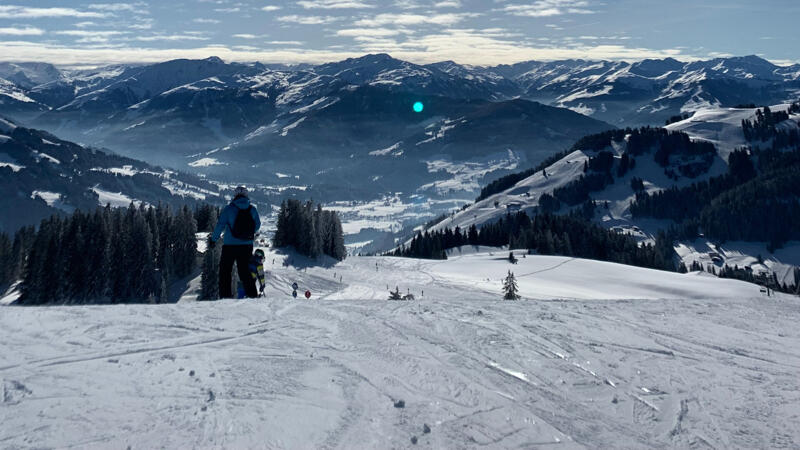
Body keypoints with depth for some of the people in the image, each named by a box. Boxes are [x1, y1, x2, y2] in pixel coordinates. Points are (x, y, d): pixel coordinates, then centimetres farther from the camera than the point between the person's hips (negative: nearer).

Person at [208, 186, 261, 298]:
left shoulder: (229, 208, -8)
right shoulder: (252, 209, 1)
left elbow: (220, 225, -7)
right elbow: (257, 225, 13)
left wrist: (213, 239, 4)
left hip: (230, 245, -3)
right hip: (247, 246, 3)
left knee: (225, 270, 8)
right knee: (245, 270, 13)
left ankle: (225, 295, 3)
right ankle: (252, 294, 9)